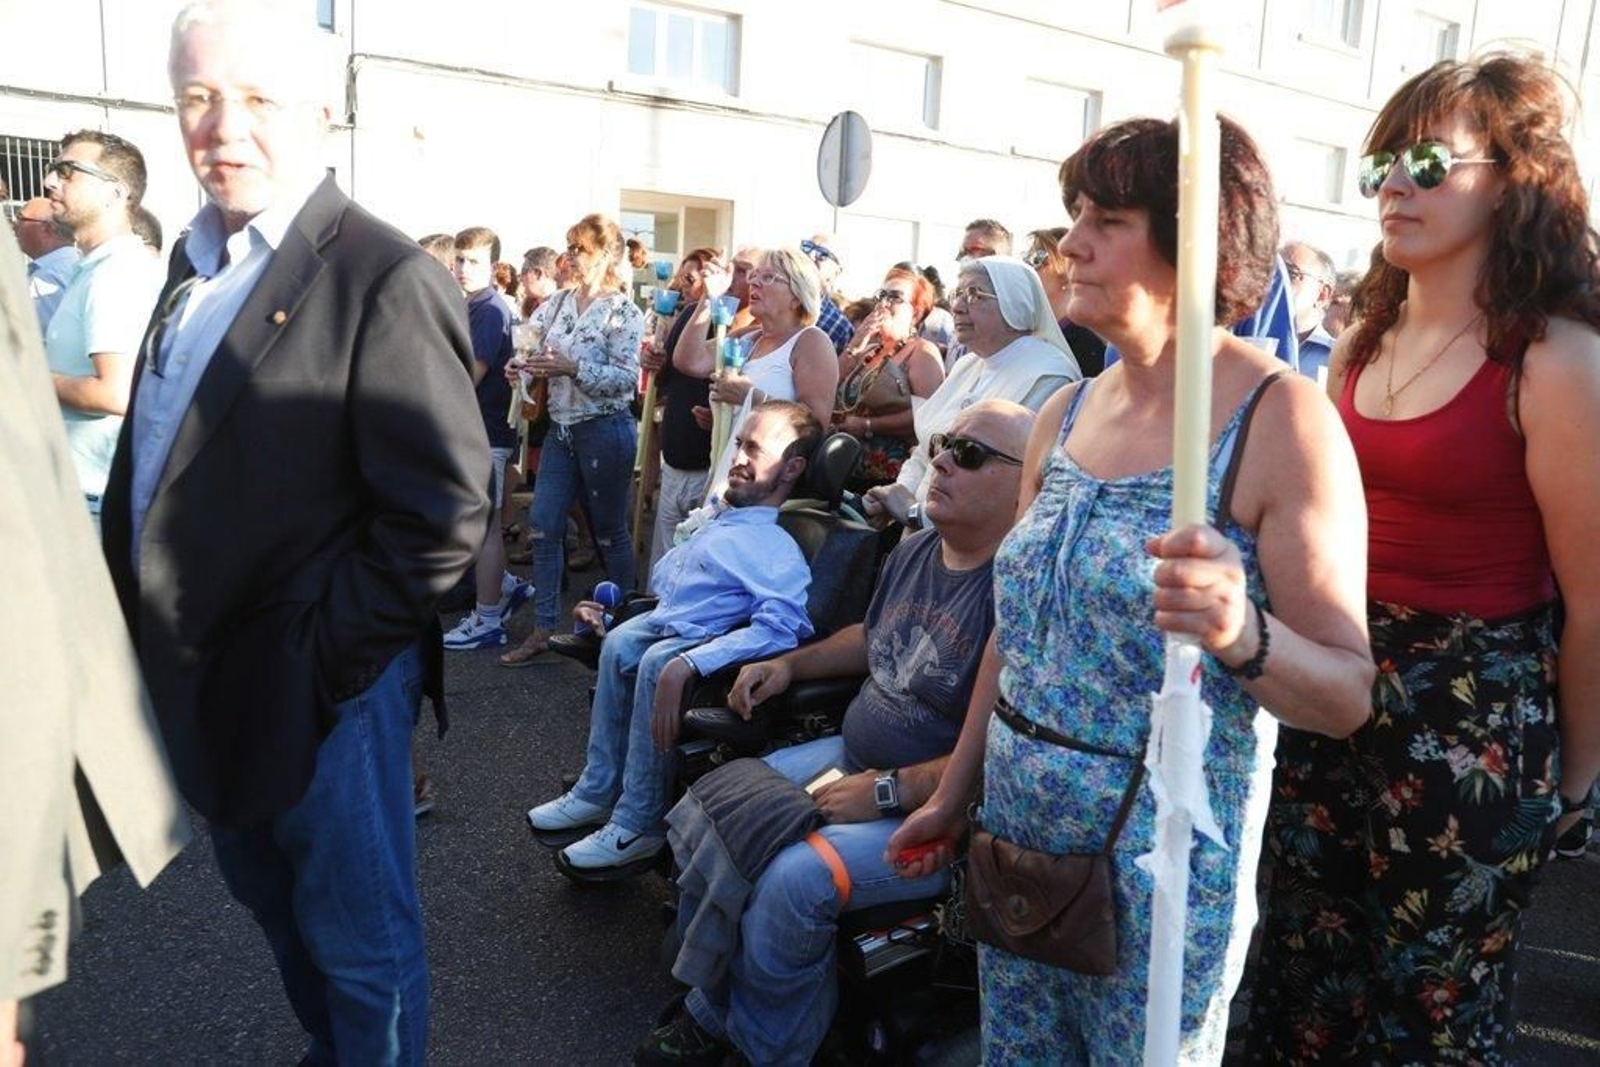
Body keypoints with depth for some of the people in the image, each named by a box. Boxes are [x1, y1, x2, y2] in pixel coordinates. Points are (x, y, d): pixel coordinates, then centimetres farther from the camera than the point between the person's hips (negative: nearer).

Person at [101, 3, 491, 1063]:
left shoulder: (388, 278, -17)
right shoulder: (200, 261, 10)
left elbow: (445, 510, -22)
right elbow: (152, 459, 17)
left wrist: (325, 655, -18)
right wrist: (138, 615, 9)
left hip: (319, 686, -8)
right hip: (203, 672, 9)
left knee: (359, 943, 10)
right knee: (274, 902, 26)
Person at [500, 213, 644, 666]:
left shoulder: (623, 312, -8)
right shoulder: (558, 304, 10)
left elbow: (627, 380, -15)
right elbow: (544, 356, 19)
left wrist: (573, 367, -22)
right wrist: (524, 366, -3)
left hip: (605, 429, -6)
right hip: (561, 427, 6)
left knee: (610, 532, 5)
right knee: (543, 526, 2)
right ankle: (542, 631, 10)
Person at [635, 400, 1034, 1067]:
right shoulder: (913, 551, 6)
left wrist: (889, 790, -24)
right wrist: (790, 664, 10)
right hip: (853, 757, 9)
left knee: (794, 881, -28)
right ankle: (712, 1012, 20)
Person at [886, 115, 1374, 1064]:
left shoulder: (1279, 418, -14)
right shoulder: (1065, 415, 4)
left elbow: (1348, 695, -15)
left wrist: (1244, 635, -36)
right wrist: (954, 795, 15)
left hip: (1161, 858, -5)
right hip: (1017, 829, 6)